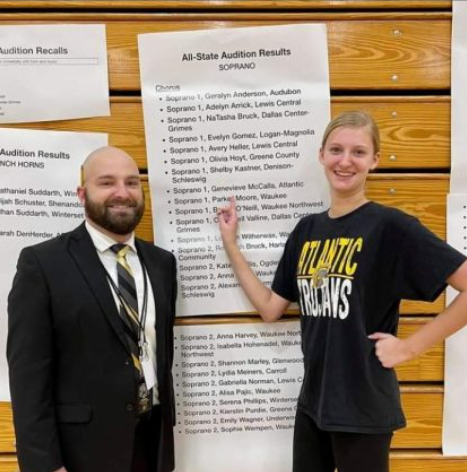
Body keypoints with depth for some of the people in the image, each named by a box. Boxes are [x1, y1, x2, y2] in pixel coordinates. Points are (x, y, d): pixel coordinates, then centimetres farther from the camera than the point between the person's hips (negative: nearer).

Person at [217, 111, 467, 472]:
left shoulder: (391, 226, -15)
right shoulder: (307, 230, 4)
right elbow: (270, 308, 5)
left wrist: (411, 346, -15)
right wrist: (230, 244, 2)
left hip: (364, 406, -5)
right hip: (313, 400, 6)